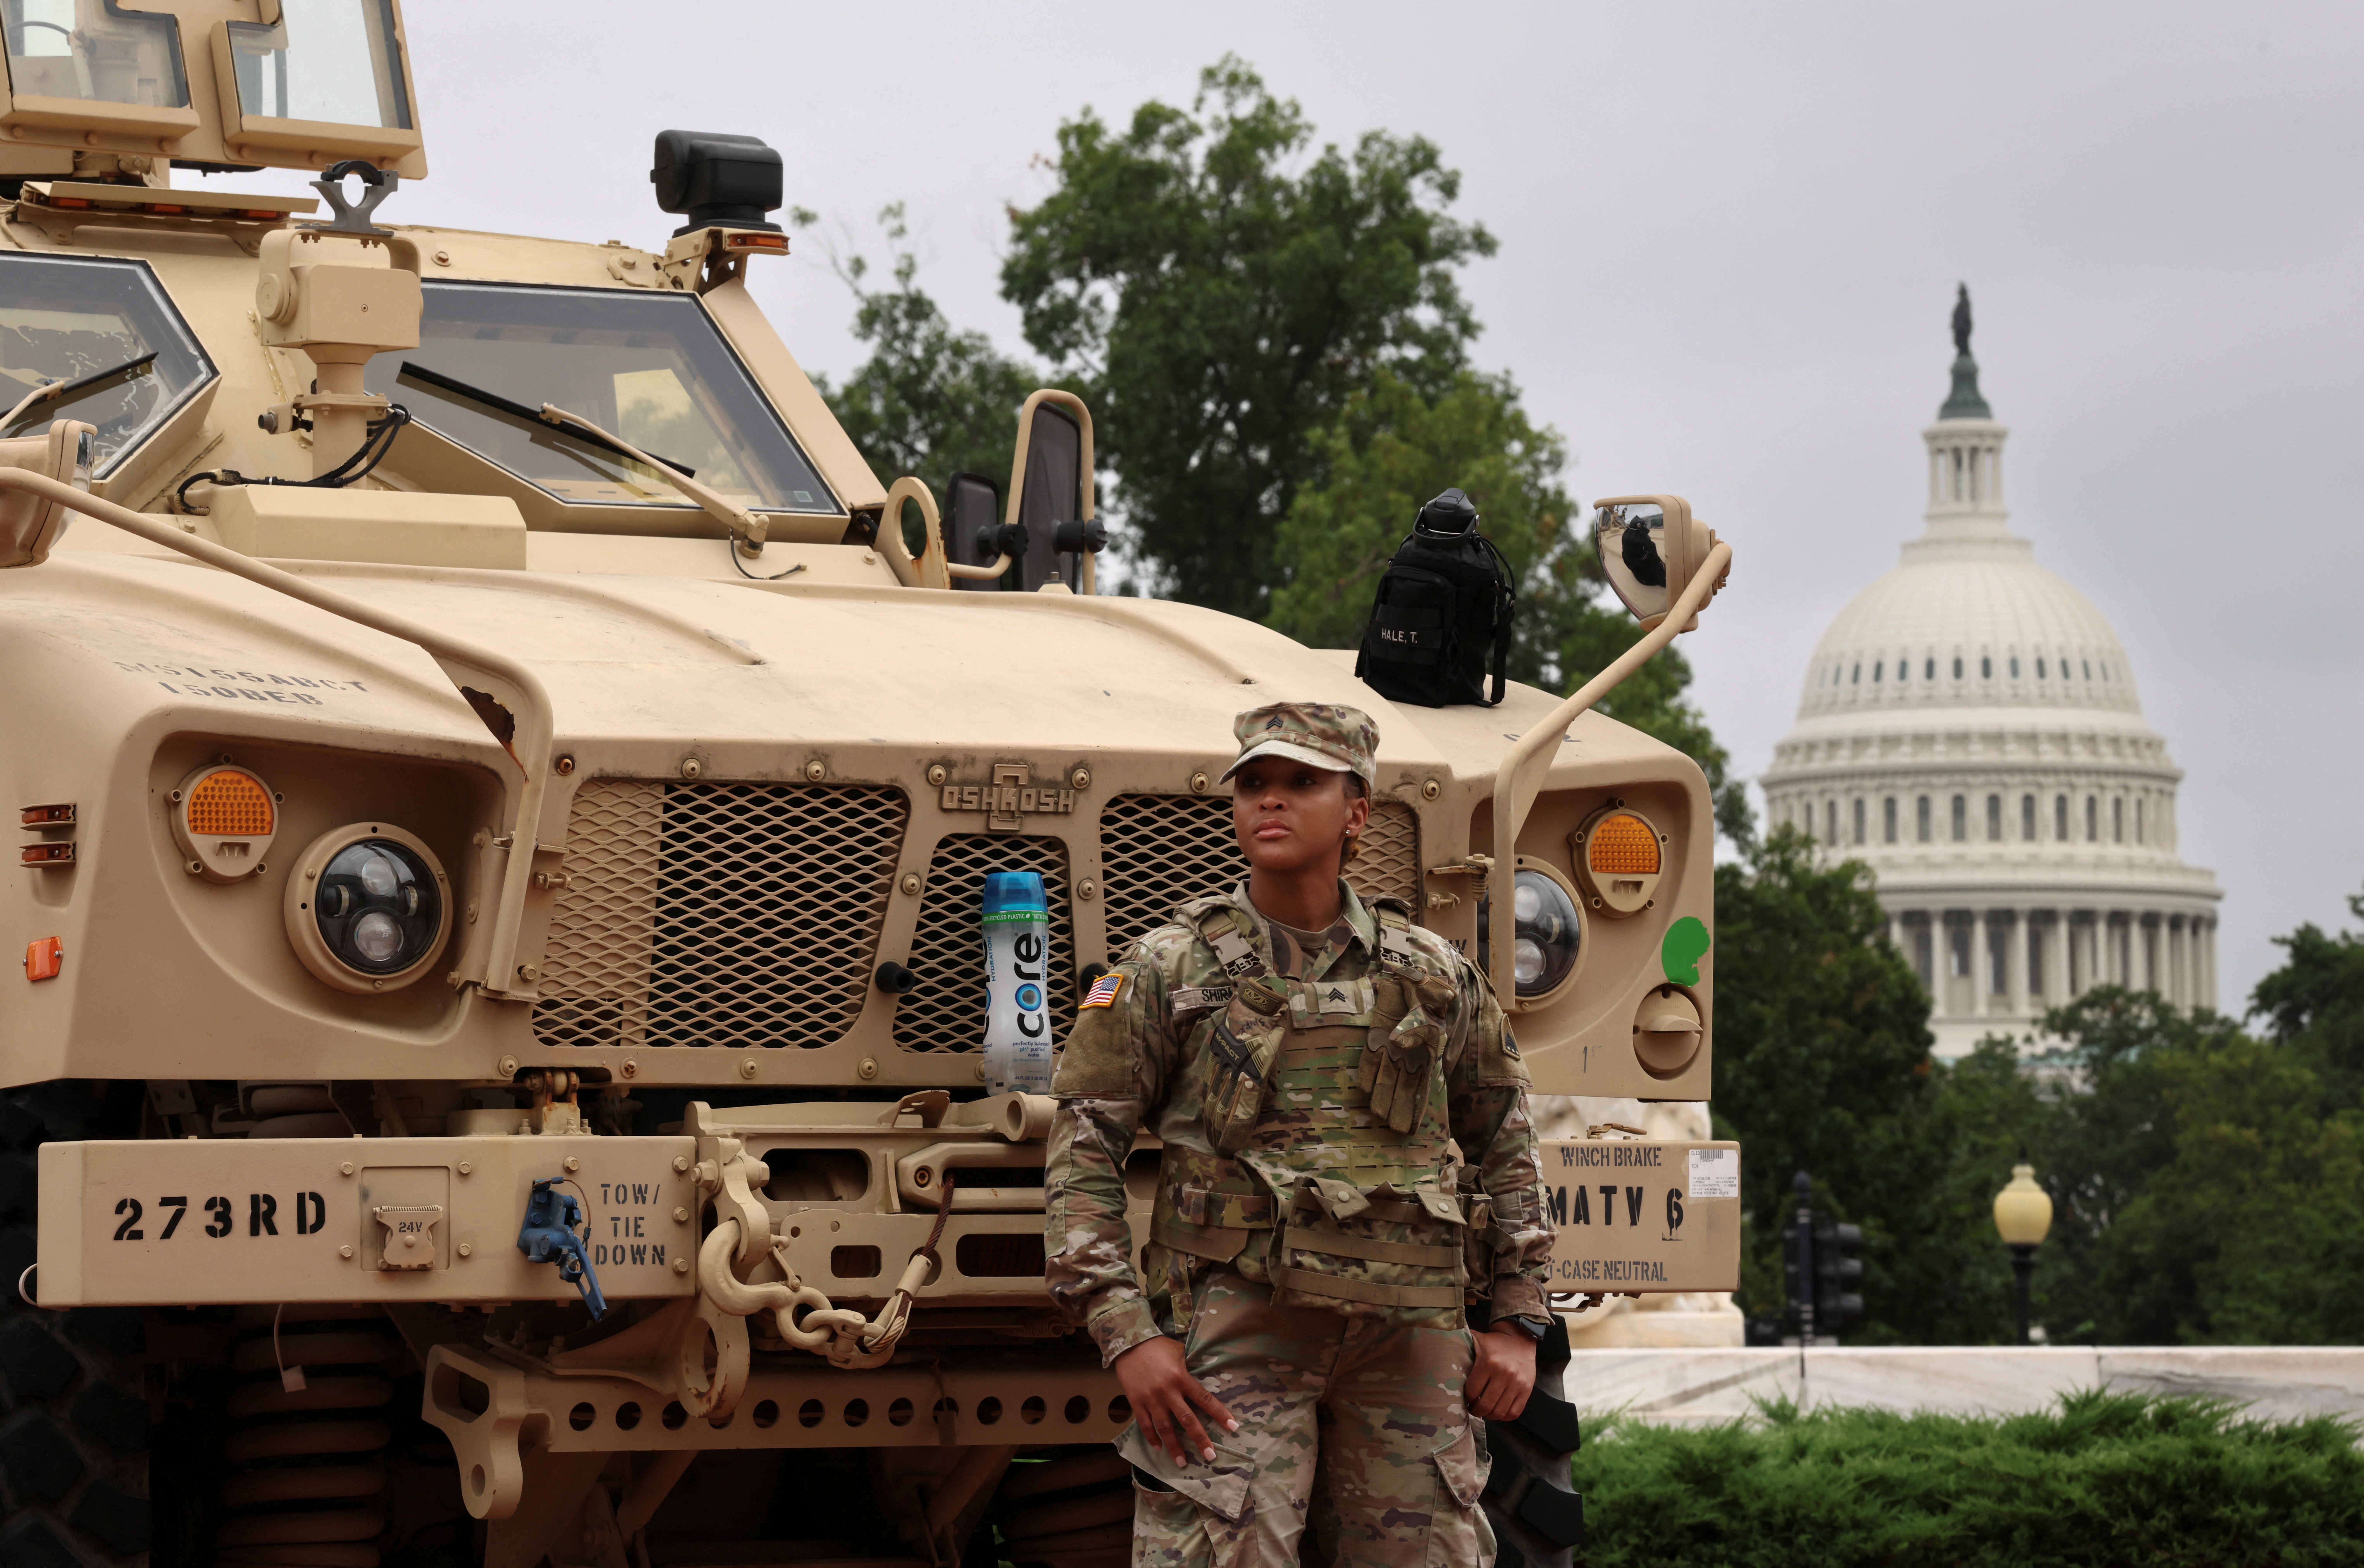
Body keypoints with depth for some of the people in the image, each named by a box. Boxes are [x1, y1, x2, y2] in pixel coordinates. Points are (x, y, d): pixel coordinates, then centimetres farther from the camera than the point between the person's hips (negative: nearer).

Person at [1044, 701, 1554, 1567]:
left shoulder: (1436, 976, 11)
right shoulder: (1167, 969, 3)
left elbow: (1506, 1147, 20)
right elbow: (1083, 1153, 0)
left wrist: (1517, 1324, 12)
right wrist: (1125, 1334, -10)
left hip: (1409, 1337, 3)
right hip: (1234, 1327, -3)